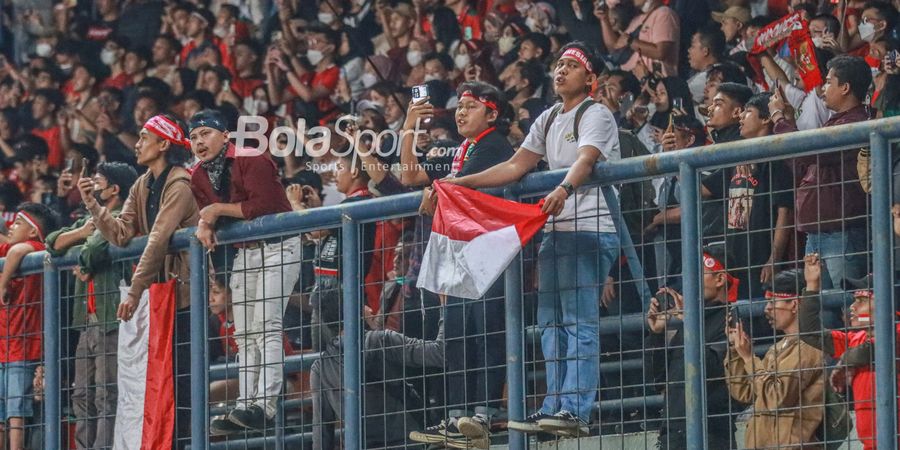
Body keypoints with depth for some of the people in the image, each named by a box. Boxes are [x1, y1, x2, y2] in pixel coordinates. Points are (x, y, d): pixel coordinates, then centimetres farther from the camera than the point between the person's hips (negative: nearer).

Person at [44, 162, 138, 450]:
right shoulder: (91, 220, 22)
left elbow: (93, 251, -19)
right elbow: (54, 243, 15)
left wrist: (82, 267, 3)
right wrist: (82, 231, -2)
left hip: (111, 320, -9)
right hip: (89, 322, 9)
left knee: (107, 396, -12)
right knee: (83, 397, 7)